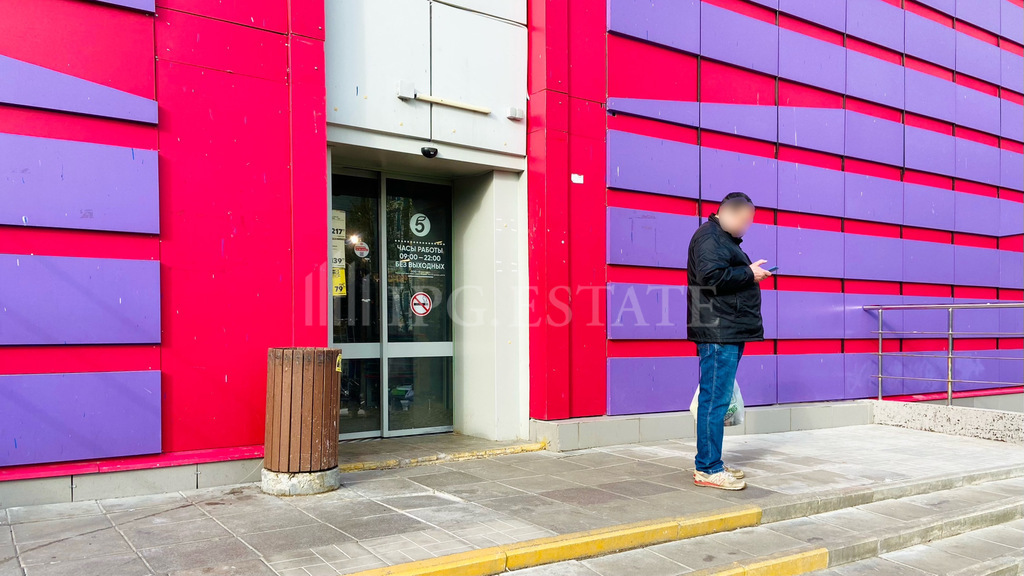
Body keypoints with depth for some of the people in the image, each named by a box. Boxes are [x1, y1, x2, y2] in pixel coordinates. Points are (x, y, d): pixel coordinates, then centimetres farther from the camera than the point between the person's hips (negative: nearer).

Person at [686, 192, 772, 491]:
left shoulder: (724, 239, 24)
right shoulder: (709, 237, -9)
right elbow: (711, 276, -23)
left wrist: (750, 274, 10)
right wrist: (749, 273, -14)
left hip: (729, 332, 11)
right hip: (717, 332, -11)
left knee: (717, 399, 13)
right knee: (714, 400, -9)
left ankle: (710, 463, 21)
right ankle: (708, 469, -4)